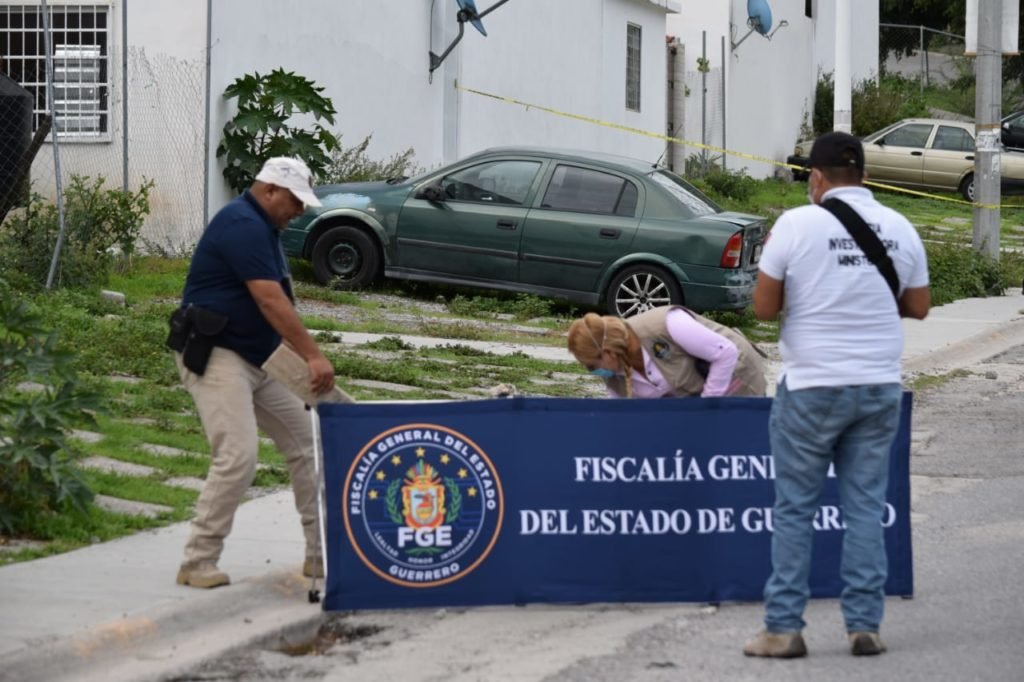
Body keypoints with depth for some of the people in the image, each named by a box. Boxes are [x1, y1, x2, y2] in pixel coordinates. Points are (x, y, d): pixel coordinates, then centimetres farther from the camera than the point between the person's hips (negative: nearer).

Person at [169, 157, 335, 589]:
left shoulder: (263, 228, 16)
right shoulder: (242, 225, -18)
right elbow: (270, 300, -24)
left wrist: (304, 358, 14)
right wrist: (314, 356, -25)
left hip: (257, 360, 11)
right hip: (215, 357, -11)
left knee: (305, 444, 9)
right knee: (237, 456, -19)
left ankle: (322, 553, 14)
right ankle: (198, 564, -11)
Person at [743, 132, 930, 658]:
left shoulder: (797, 224, -9)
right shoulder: (899, 229, 3)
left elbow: (764, 307, -5)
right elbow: (918, 307, 12)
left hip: (812, 387, -3)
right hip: (879, 387, 3)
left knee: (794, 510, 4)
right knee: (865, 507, 8)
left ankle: (783, 628, 4)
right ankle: (864, 625, 6)